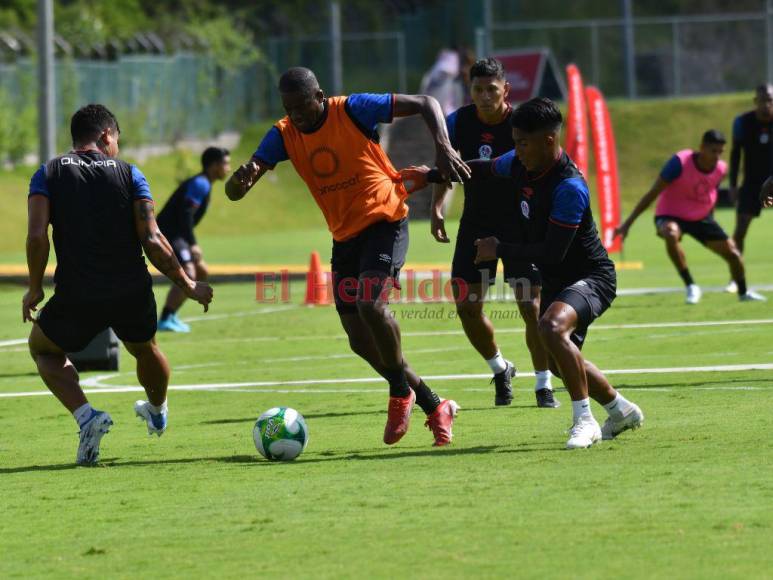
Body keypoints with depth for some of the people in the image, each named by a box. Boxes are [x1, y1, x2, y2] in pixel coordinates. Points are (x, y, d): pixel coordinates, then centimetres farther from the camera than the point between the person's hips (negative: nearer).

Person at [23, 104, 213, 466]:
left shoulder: (48, 174, 1)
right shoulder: (128, 174, 2)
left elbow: (37, 235, -12)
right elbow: (152, 241, -7)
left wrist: (34, 289, 1)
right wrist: (187, 285, 3)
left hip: (76, 298, -2)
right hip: (133, 296, 2)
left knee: (43, 349, 26)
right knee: (145, 350, 33)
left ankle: (86, 416, 2)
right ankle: (157, 413, 61)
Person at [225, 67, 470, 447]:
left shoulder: (353, 110, -14)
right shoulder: (283, 136, -2)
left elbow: (424, 104, -8)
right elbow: (234, 192, -7)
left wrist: (443, 147, -25)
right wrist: (242, 177, -32)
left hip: (385, 222, -6)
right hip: (345, 236, 6)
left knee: (370, 304, -29)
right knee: (361, 341, 3)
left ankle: (400, 392, -7)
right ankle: (435, 407, 16)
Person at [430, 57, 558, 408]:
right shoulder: (458, 123, -7)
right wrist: (436, 208, -3)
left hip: (521, 224, -3)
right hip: (476, 223, 3)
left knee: (531, 306, -10)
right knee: (467, 306, -2)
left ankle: (543, 384, 6)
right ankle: (500, 369, 24)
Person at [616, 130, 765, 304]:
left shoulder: (721, 169, -11)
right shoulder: (680, 162, -27)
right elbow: (653, 193, -23)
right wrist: (628, 223, -23)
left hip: (701, 218, 5)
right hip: (671, 216, -5)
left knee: (733, 254, 3)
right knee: (671, 234, -40)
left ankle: (743, 292, 35)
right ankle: (691, 286, -28)